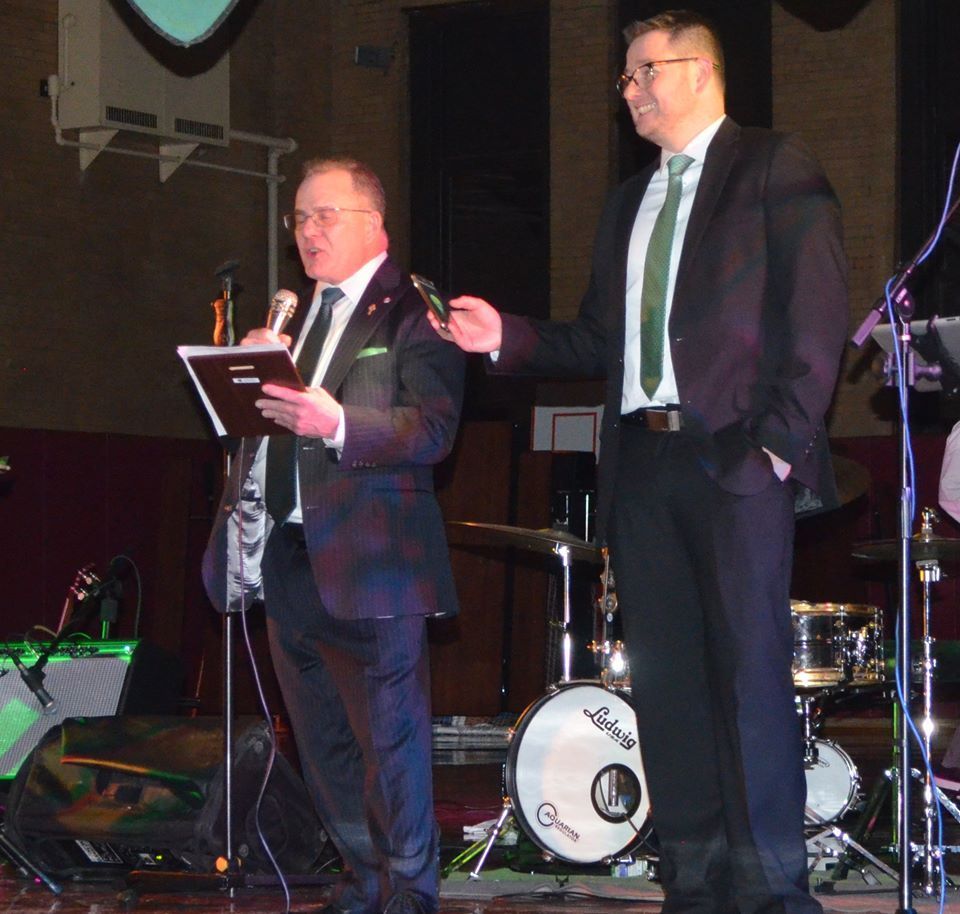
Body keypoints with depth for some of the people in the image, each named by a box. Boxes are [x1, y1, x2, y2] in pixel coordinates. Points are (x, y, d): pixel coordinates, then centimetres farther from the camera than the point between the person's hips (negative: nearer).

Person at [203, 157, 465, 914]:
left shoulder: (413, 312, -5)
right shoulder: (295, 316, 20)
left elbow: (432, 429, -19)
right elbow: (259, 423, 23)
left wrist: (337, 424, -31)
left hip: (368, 558, -8)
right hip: (288, 554, 8)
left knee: (390, 733, -6)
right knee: (322, 738, 12)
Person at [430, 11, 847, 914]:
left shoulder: (773, 170, 2)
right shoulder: (628, 204, 22)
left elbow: (816, 314, -6)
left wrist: (783, 437, -14)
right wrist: (506, 338, 5)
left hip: (735, 459, -7)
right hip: (641, 460, 7)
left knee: (750, 672, -9)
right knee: (665, 678, 5)